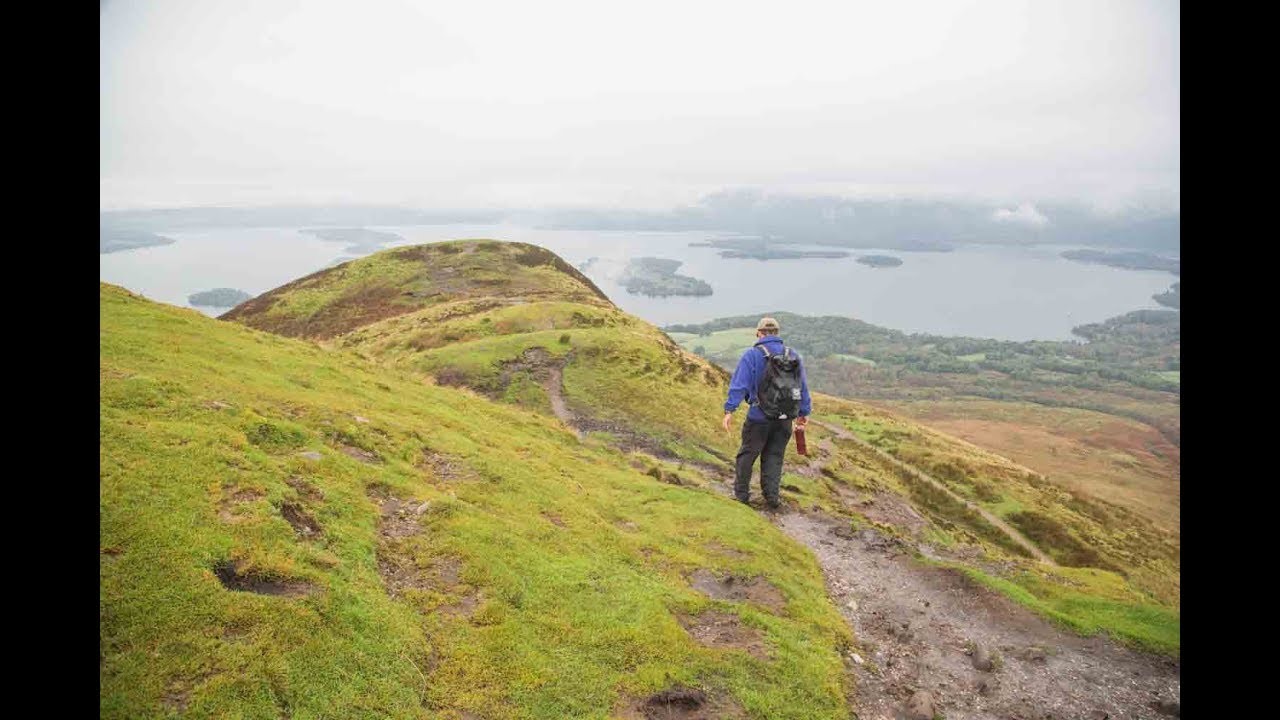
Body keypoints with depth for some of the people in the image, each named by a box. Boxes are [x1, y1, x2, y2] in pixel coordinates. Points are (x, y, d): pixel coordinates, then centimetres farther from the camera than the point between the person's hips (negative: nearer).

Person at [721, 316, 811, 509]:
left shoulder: (752, 354, -9)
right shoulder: (793, 355, 5)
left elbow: (739, 384, -16)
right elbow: (803, 387, 10)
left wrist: (729, 410, -18)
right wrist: (804, 412, 20)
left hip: (758, 417, -3)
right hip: (784, 419, 3)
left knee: (747, 454, 13)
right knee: (774, 457, 14)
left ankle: (741, 492, 22)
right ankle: (772, 496, 12)